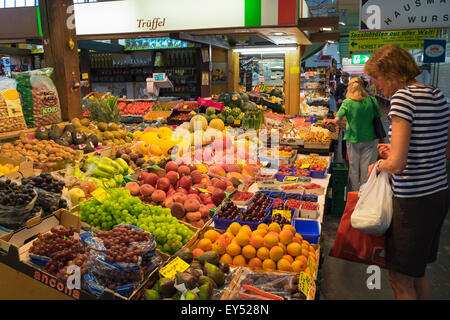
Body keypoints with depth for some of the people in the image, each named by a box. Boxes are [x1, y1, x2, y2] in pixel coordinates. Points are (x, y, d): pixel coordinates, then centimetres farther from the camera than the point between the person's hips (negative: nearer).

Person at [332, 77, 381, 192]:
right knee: (365, 167, 14)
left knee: (353, 167, 12)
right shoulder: (372, 101, -6)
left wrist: (341, 124, 0)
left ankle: (354, 191, 23)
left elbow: (337, 120, -20)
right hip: (369, 138, 2)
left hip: (353, 139, -2)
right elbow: (378, 117, 3)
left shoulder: (347, 102, -14)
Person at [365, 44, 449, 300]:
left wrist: (379, 166, -3)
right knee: (417, 274, 23)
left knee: (400, 280, 7)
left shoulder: (403, 96, -17)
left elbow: (397, 165, -24)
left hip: (414, 200, -9)